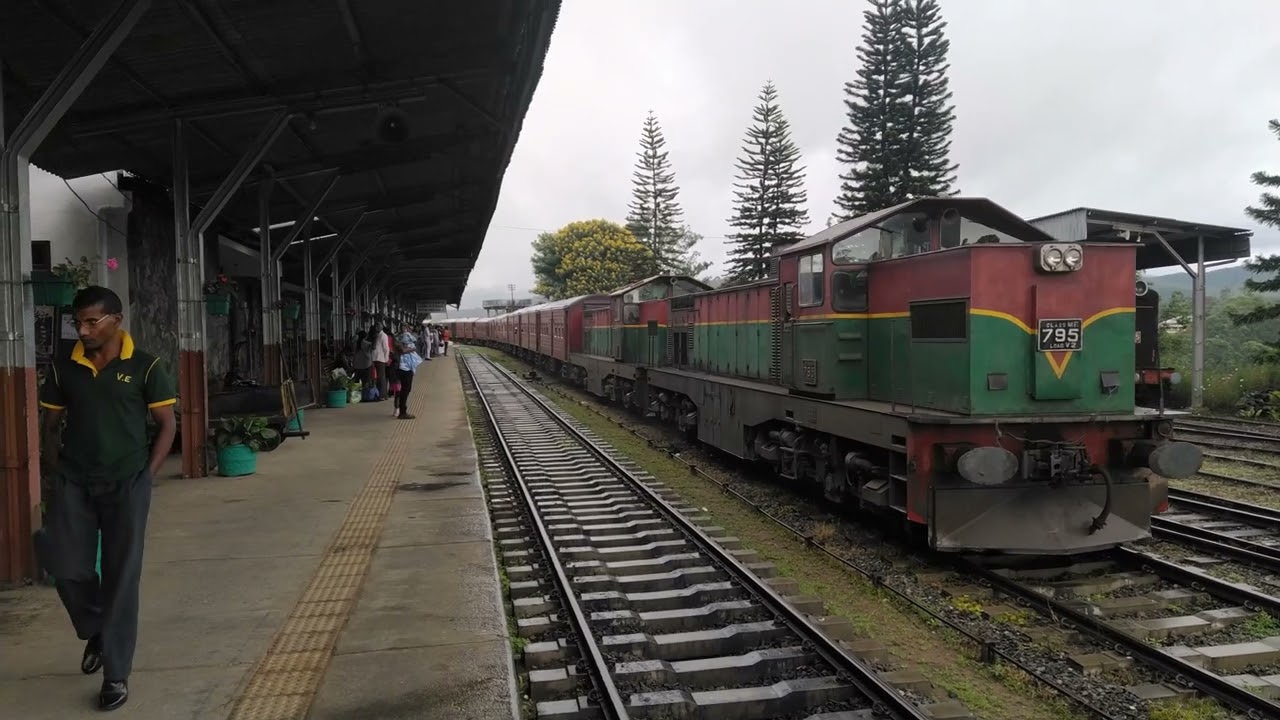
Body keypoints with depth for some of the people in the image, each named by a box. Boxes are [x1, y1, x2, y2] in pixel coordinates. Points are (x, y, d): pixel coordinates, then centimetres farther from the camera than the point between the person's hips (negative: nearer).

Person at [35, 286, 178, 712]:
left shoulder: (145, 368, -4)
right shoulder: (64, 370, 5)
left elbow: (166, 425, -1)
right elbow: (51, 425, 13)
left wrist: (146, 475, -7)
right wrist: (56, 472, 2)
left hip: (126, 486, -3)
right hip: (73, 483, 3)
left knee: (121, 578, 1)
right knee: (65, 565, -3)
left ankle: (116, 674, 13)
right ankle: (95, 631, 29)